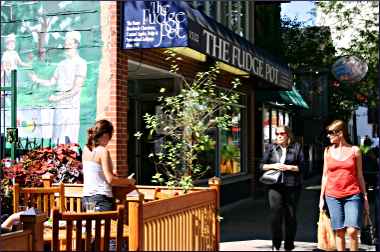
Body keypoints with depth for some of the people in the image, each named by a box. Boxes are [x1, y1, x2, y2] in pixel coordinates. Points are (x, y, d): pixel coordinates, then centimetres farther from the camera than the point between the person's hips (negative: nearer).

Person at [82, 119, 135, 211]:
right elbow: (110, 179, -15)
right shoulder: (103, 151, -12)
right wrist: (128, 181, -2)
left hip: (86, 198, 8)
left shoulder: (86, 150, 10)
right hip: (102, 199, -8)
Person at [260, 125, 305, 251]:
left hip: (292, 185, 0)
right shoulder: (270, 148, 10)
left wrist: (289, 167, -11)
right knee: (276, 214, -9)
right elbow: (262, 165, 9)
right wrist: (273, 166, -8)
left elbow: (302, 166, 2)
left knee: (291, 215, 6)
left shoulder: (296, 147, 7)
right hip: (275, 185, 0)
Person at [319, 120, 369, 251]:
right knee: (339, 232, 3)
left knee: (352, 231, -12)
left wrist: (365, 197, 5)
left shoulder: (355, 150, 2)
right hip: (333, 196, 2)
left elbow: (359, 175, 7)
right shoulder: (328, 150, 7)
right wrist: (321, 197, 9)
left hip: (352, 196, -2)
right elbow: (325, 175, 11)